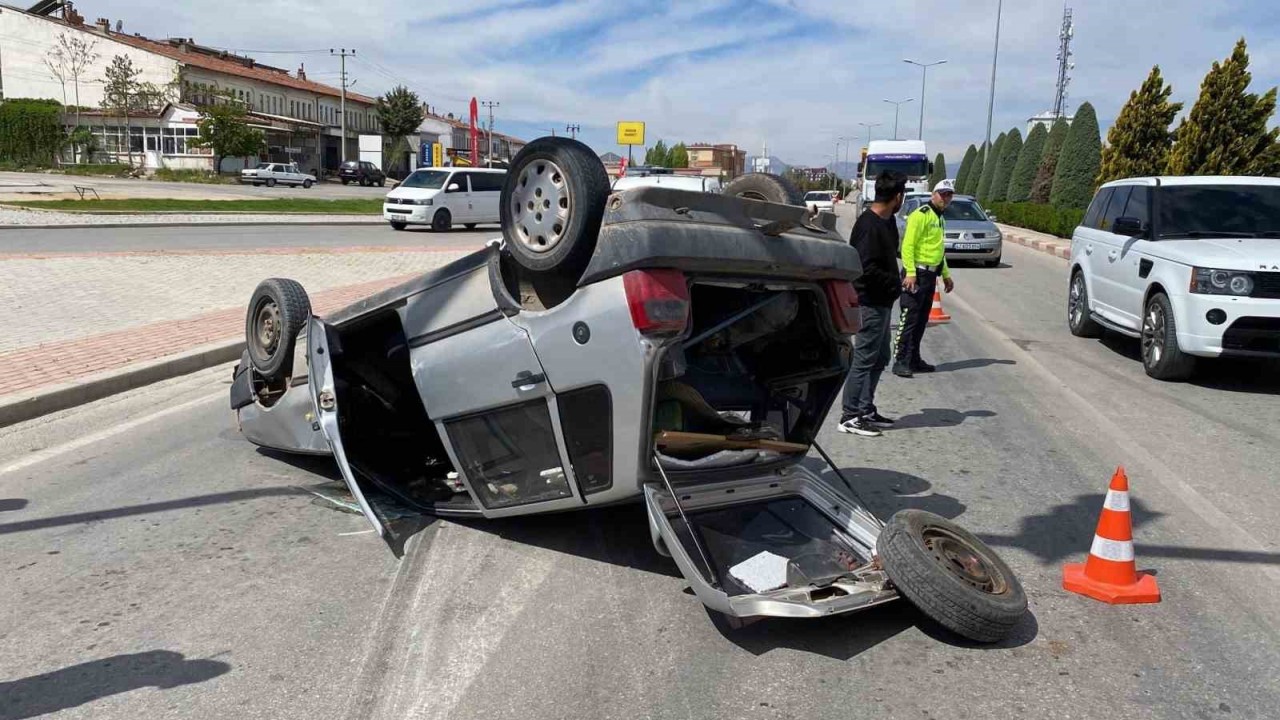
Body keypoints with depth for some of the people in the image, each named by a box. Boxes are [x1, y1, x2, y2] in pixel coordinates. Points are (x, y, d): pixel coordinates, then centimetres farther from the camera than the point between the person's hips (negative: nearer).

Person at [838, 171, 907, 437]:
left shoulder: (887, 221, 11)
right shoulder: (869, 226, -20)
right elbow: (866, 268, -25)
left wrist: (895, 281, 6)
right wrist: (895, 283, -14)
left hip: (882, 302, 10)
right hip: (870, 303, -10)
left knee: (881, 357, 17)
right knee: (864, 359, -5)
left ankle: (866, 410, 26)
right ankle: (850, 417, 2)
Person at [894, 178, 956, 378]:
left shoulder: (939, 218, 21)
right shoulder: (921, 215, -9)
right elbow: (907, 245, -17)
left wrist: (946, 275, 29)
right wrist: (910, 273, -24)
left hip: (930, 275, 10)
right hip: (916, 273, -10)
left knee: (922, 320, 12)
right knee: (909, 318, -11)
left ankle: (914, 359, 18)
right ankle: (901, 361, -10)